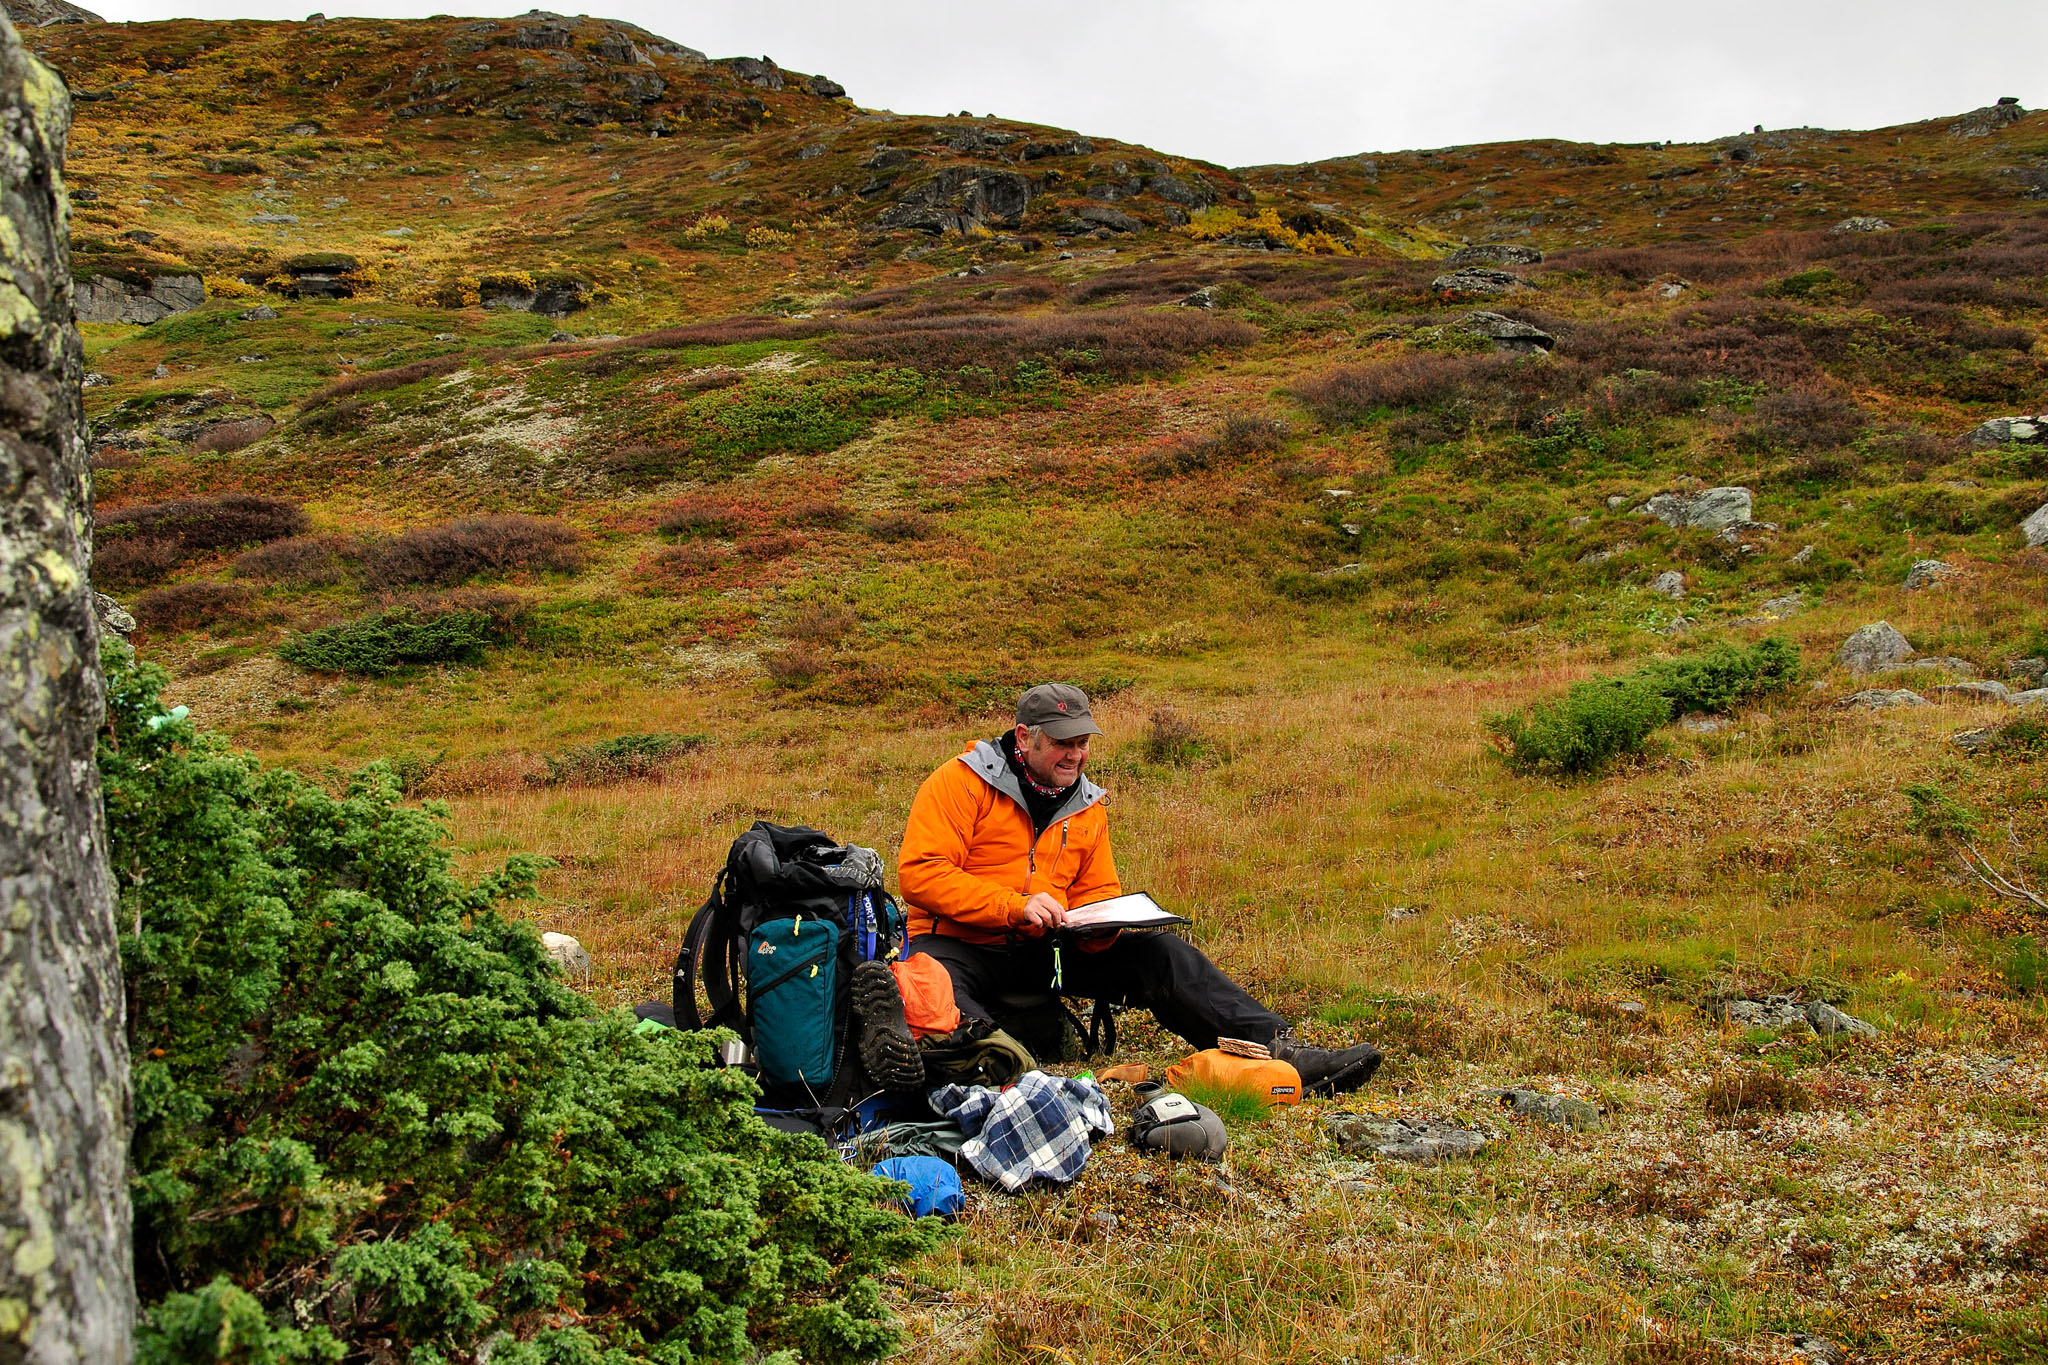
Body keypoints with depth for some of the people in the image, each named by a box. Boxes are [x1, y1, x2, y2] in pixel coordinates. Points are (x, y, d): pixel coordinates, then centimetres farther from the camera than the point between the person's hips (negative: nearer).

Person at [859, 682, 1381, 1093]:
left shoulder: (1087, 807, 13)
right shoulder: (961, 783, -7)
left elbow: (1098, 895, 18)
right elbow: (919, 874, -16)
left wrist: (1099, 927, -8)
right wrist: (1015, 906, -23)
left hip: (1045, 948, 5)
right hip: (961, 944, -5)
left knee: (1160, 952, -12)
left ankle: (1282, 1052, -17)